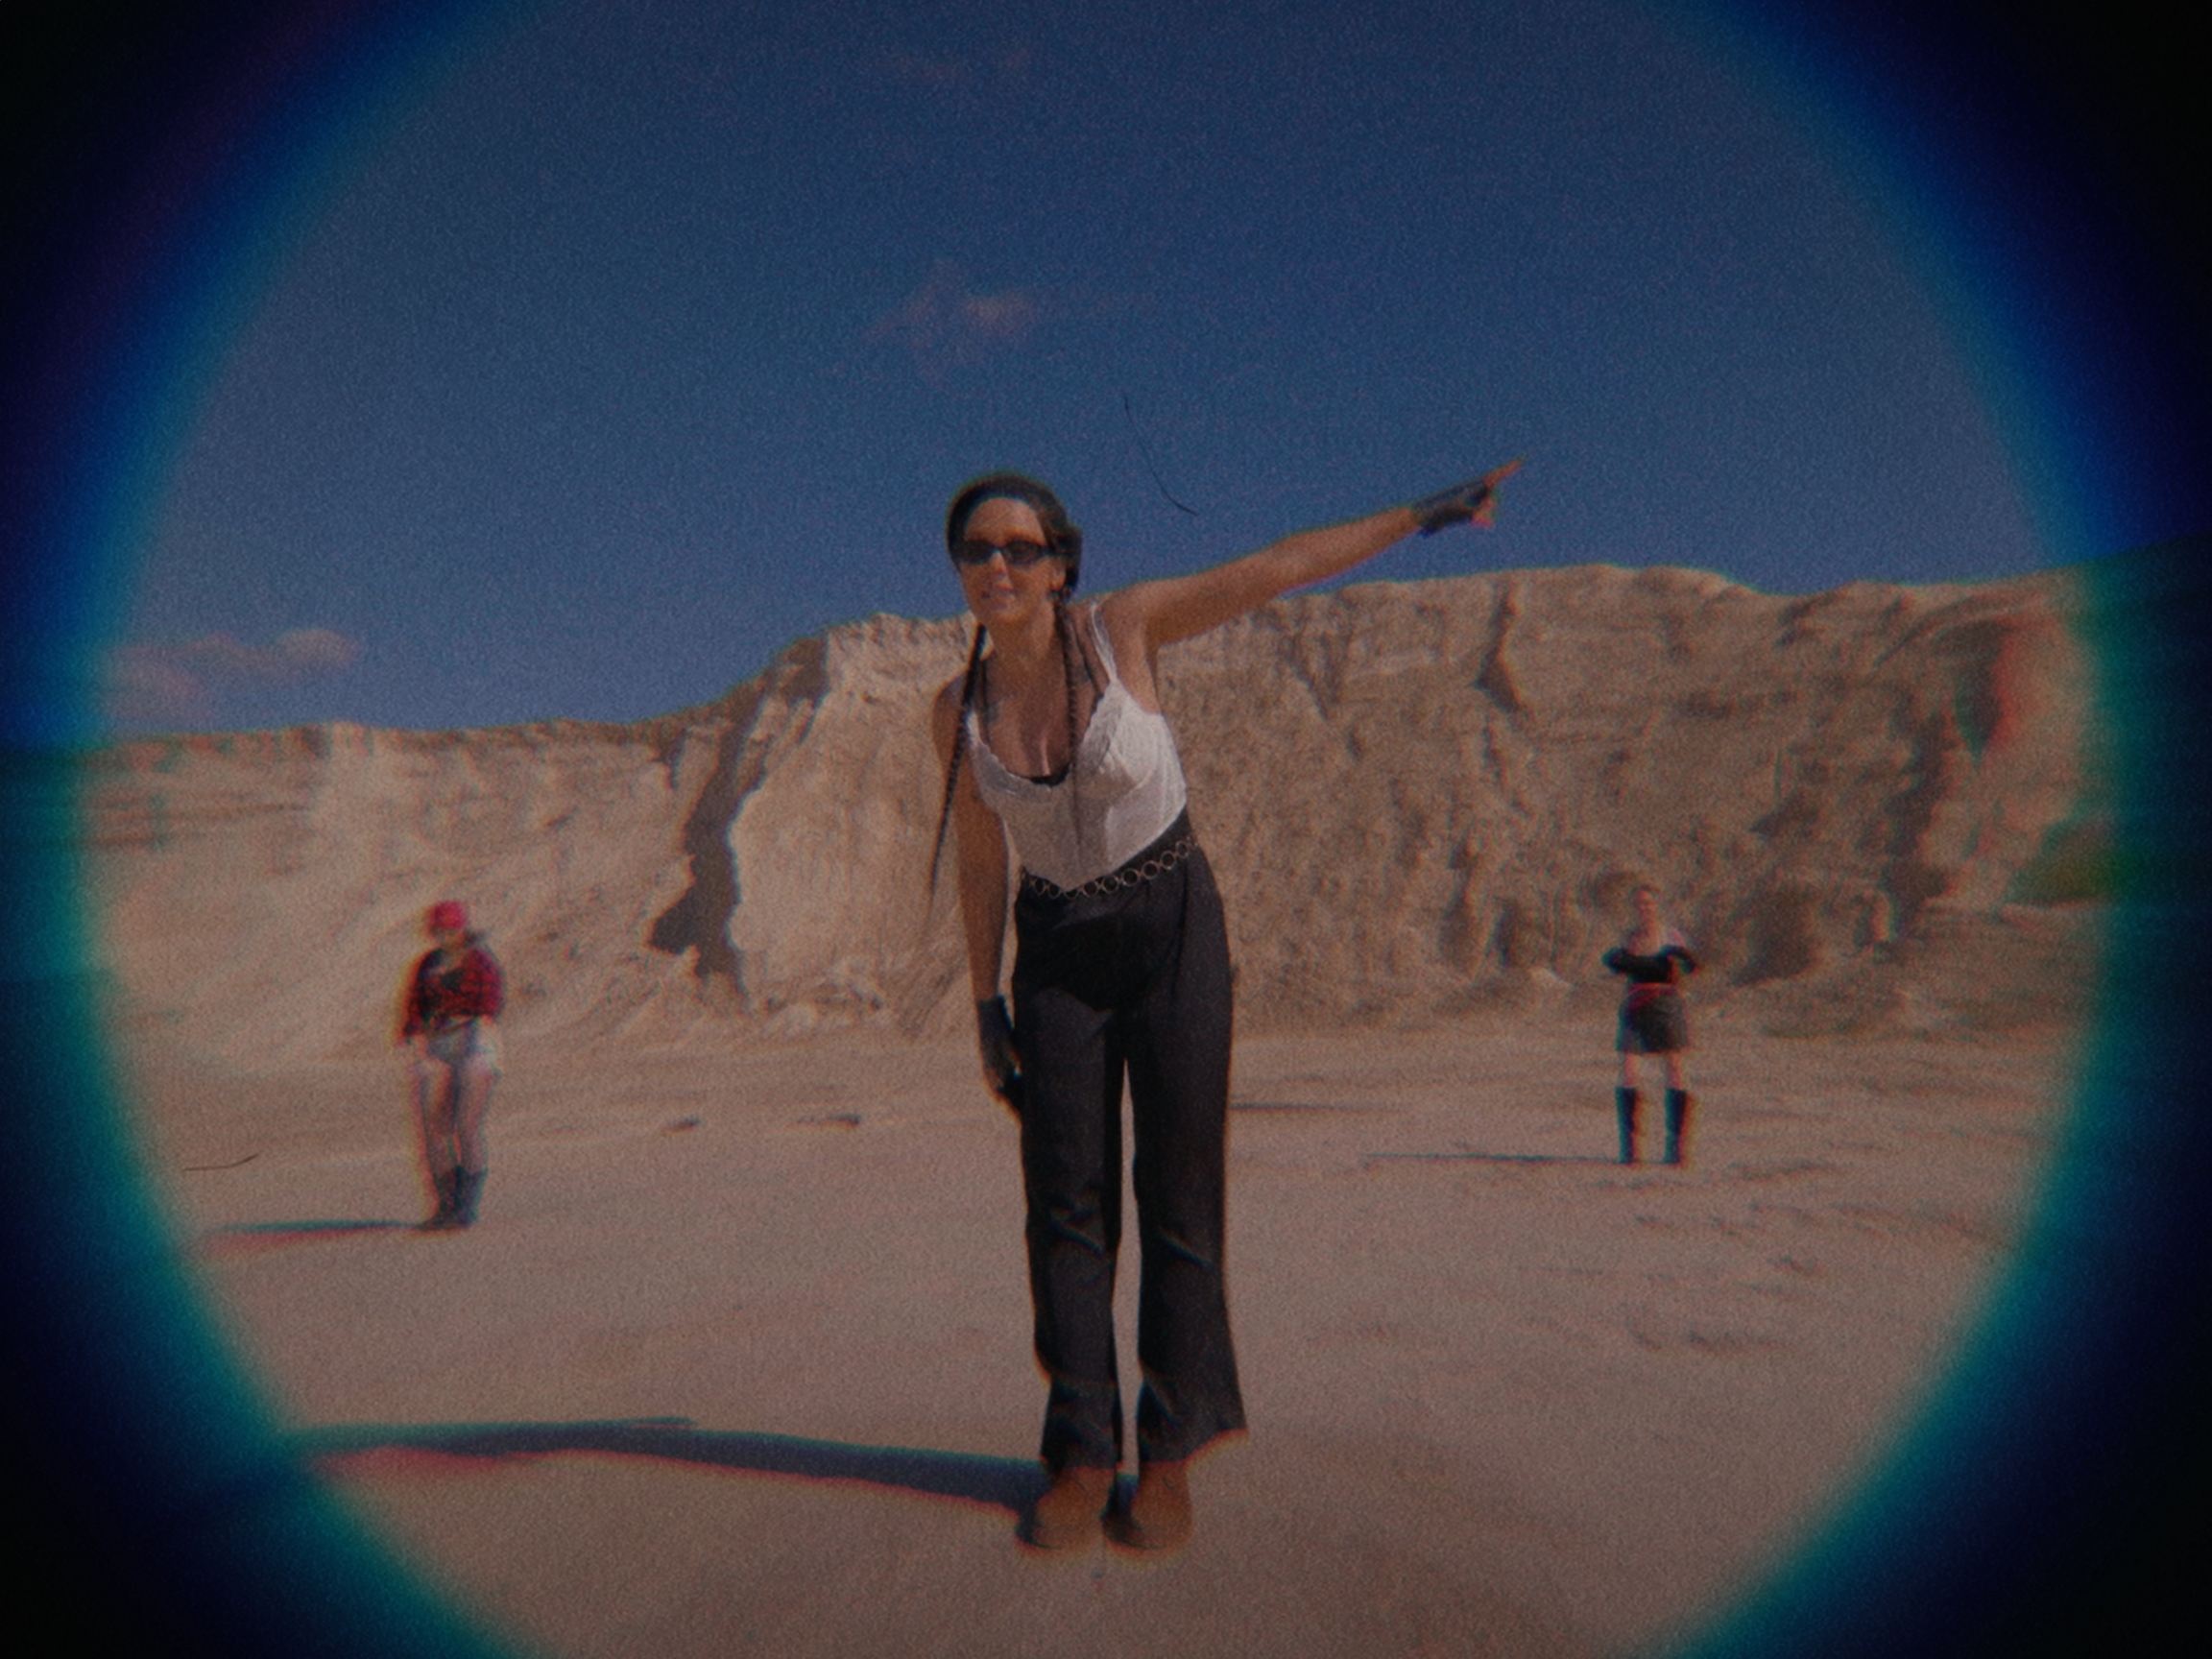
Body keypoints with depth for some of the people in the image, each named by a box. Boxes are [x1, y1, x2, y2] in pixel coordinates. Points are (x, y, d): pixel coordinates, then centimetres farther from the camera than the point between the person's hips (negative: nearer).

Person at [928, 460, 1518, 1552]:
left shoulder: (1123, 625, -10)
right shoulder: (958, 711, -3)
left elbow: (1279, 567, -5)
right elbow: (980, 868, 5)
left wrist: (1424, 513, -3)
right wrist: (987, 1010, 6)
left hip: (1173, 931, -2)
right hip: (1056, 953, 3)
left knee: (1178, 1195, -1)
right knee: (1065, 1205, 0)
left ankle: (1170, 1458, 14)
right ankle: (1083, 1460, 13)